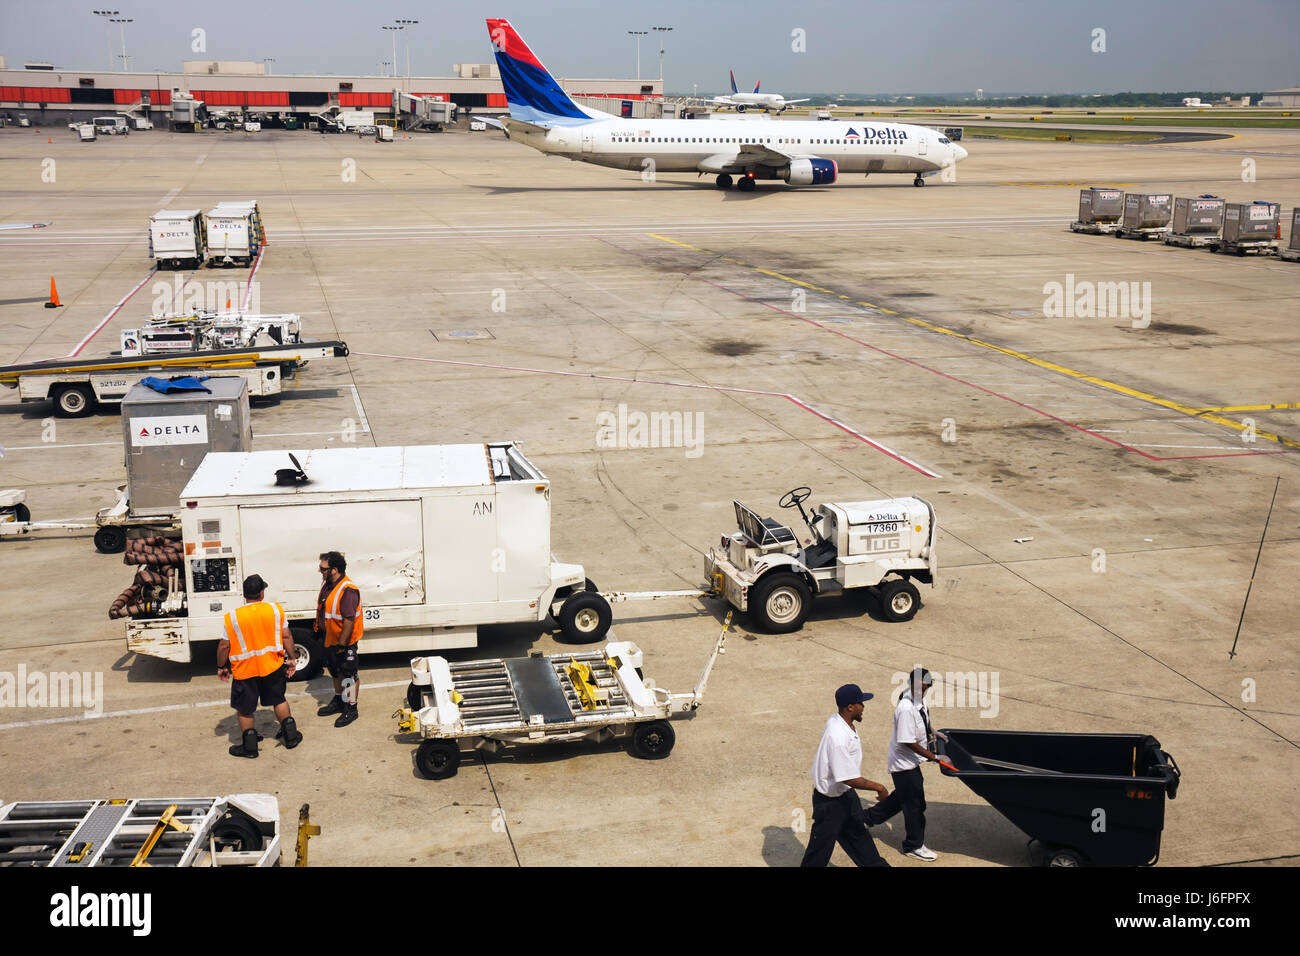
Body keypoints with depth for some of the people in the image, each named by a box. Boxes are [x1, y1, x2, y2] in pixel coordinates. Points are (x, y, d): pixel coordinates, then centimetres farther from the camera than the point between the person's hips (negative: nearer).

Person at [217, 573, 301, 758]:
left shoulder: (231, 617, -12)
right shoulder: (275, 609, -7)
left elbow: (224, 646, -7)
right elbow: (286, 637, -3)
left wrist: (221, 667, 7)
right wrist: (291, 659, 8)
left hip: (244, 670, -2)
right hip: (272, 666, 3)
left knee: (245, 709, 13)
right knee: (278, 700, 22)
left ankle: (249, 746, 19)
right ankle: (291, 736, 28)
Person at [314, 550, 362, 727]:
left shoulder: (348, 591, -28)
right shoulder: (328, 584, 2)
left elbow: (349, 620, -29)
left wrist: (341, 645, -27)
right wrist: (318, 628, 21)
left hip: (345, 642, -9)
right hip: (330, 639, 9)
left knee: (349, 675, 4)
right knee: (335, 671, 24)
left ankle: (351, 709, 16)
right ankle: (338, 701, 41)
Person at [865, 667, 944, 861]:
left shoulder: (918, 700, -1)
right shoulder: (906, 709, -30)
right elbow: (908, 742, -28)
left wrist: (930, 735, 6)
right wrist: (934, 757, -24)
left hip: (910, 760, 9)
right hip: (905, 763, -9)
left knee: (902, 796, 26)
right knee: (915, 804, 6)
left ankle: (869, 817, 44)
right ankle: (914, 846, 25)